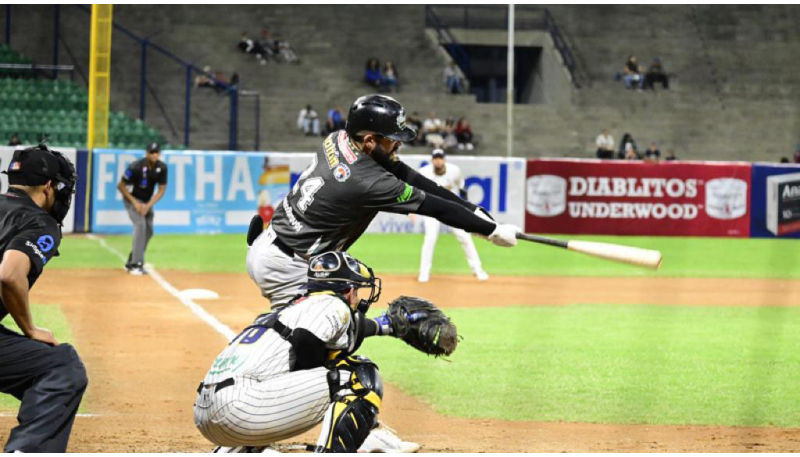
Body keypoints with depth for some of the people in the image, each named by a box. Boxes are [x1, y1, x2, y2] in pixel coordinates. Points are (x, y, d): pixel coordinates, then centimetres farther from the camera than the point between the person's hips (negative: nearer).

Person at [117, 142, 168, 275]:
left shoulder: (162, 168, -13)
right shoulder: (136, 167, -27)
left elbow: (162, 190, -6)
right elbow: (121, 186, -18)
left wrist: (148, 205, -18)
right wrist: (135, 203, -22)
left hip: (147, 201, 6)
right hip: (132, 199, -6)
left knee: (148, 231, 4)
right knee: (140, 224, -25)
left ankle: (131, 263, 19)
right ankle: (136, 264, -28)